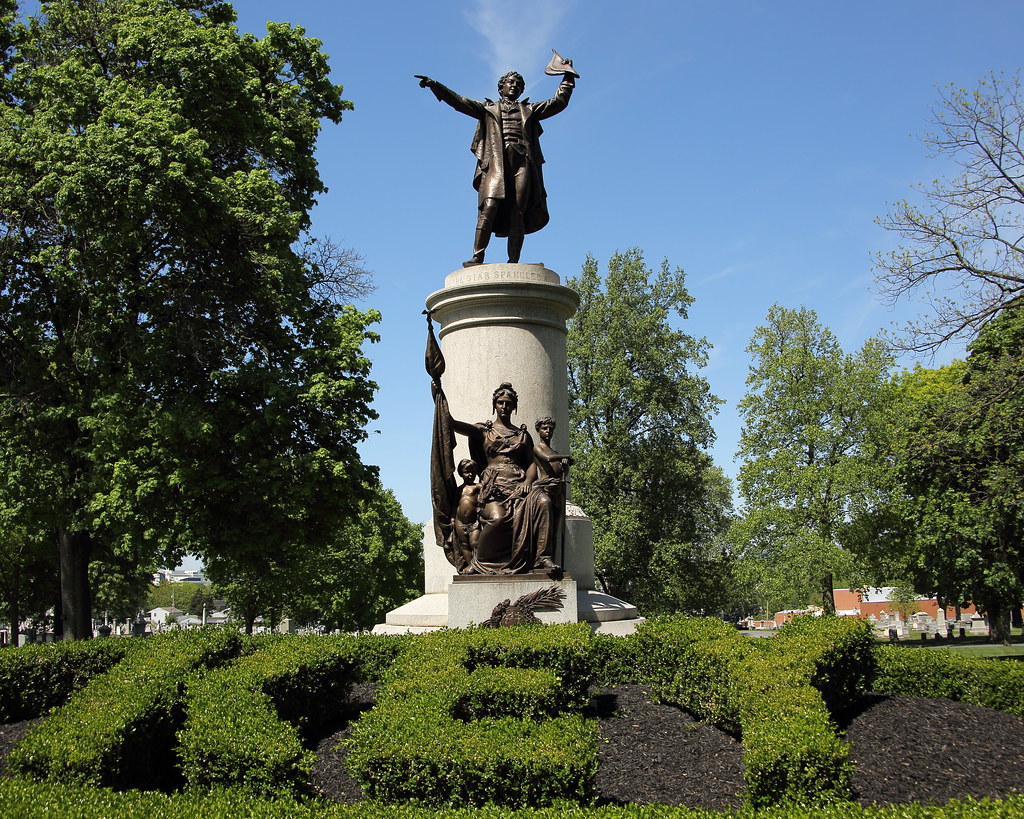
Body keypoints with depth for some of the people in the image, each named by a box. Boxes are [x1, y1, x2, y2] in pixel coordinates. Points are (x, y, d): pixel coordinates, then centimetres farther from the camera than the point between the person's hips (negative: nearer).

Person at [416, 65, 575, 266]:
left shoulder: (529, 110, 30)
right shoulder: (488, 108, 25)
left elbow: (559, 102, 31)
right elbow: (460, 102, 17)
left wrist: (568, 76, 29)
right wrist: (434, 85, 8)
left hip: (522, 162, 2)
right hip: (496, 162, -2)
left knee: (518, 213, -10)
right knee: (489, 206, -21)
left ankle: (513, 262, -13)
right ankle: (477, 256, -26)